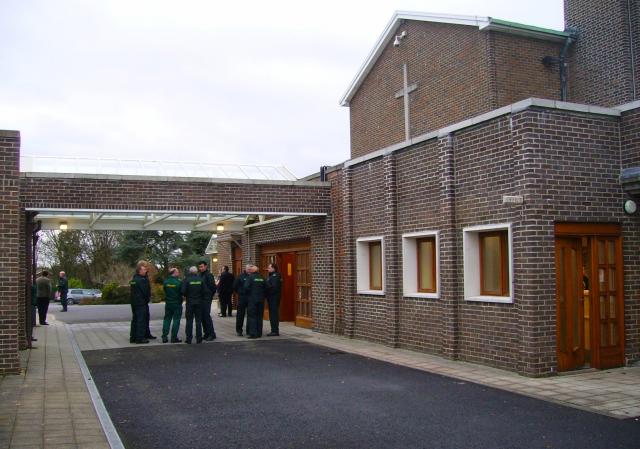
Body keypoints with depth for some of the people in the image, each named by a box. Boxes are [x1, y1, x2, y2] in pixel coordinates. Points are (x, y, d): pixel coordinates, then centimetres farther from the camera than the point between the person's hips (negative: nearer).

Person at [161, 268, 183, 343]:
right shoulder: (179, 282, -15)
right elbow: (182, 292, -11)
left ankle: (164, 337, 9)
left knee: (167, 320, 12)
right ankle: (174, 338, 0)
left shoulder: (165, 281, -1)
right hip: (177, 304, -4)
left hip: (168, 303, 4)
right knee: (176, 320, 2)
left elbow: (164, 290, 9)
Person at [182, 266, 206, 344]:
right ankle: (198, 338, 8)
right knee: (198, 320, 7)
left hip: (190, 302, -2)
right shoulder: (200, 279, -1)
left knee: (189, 320, 4)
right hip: (199, 302, 2)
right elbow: (205, 291, -3)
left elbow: (183, 291, -13)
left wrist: (186, 296, 7)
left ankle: (189, 338, 3)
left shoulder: (187, 280, -8)